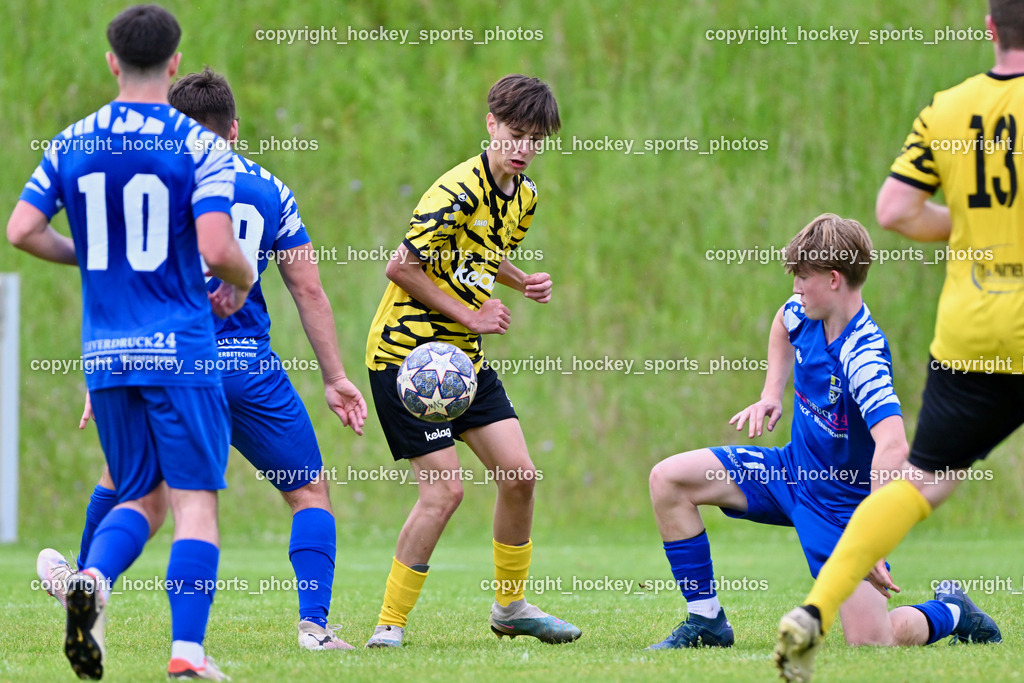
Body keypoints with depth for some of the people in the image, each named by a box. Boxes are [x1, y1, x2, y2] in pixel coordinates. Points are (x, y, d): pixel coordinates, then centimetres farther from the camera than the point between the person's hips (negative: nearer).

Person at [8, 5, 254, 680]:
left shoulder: (70, 145, 5)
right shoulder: (200, 146, -7)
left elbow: (21, 230, -1)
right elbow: (217, 249, -16)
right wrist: (241, 283, 6)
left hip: (105, 353, 4)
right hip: (180, 350, -4)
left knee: (141, 498, 15)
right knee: (195, 498, 1)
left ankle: (92, 579, -14)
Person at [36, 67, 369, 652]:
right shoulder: (270, 189, 7)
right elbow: (309, 290, 5)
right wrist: (336, 379, 8)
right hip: (249, 367, 0)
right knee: (311, 491, 9)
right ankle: (314, 622, -7)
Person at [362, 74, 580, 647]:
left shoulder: (524, 195, 7)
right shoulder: (459, 190, -20)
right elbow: (401, 266, -21)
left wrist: (527, 283, 5)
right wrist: (469, 314, -16)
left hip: (465, 355, 8)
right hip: (407, 350, -8)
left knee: (518, 473, 3)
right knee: (445, 489, -14)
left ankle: (511, 606, 21)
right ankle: (390, 625, -5)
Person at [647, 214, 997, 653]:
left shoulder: (863, 357, -32)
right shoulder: (805, 313, -7)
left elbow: (892, 444, -46)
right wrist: (771, 395, 10)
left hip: (842, 501, -8)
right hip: (793, 469, 8)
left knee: (871, 642, -16)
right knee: (668, 480, -1)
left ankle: (948, 612, 19)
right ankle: (706, 621, 7)